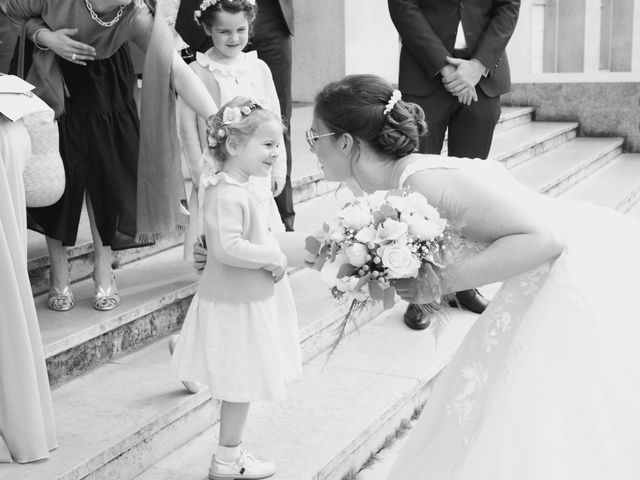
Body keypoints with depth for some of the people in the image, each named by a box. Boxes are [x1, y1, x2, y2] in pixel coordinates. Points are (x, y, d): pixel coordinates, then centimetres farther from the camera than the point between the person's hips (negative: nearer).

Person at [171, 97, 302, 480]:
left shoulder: (245, 187, 9)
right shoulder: (228, 195, -24)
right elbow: (227, 247, -32)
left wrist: (273, 260, 3)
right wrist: (273, 257, -22)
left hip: (252, 299, 10)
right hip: (236, 303, -10)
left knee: (242, 386, 19)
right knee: (240, 385, 3)